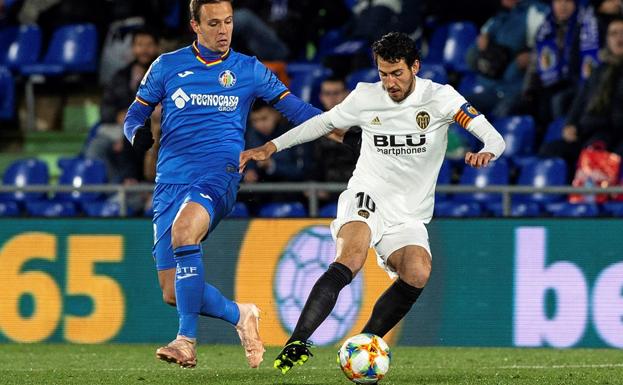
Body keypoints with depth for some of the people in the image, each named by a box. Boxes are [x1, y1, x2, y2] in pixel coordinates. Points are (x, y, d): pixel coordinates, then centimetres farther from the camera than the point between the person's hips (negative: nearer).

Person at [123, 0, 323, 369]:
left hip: (219, 175, -3)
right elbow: (135, 115, 15)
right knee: (172, 292, -7)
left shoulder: (249, 70, 10)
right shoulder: (167, 66, 11)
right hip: (170, 181, 3)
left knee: (183, 228, -37)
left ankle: (187, 339, -34)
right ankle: (240, 315, 21)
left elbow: (294, 106, 13)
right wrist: (139, 133, -9)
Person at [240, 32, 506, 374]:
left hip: (409, 217, 1)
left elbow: (494, 138, -11)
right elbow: (323, 122, 20)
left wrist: (485, 153, -35)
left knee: (418, 273, -30)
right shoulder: (365, 97, 2)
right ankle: (297, 343, -41)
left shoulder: (439, 98, -5)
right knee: (351, 259, -33)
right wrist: (271, 147, 16)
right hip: (366, 198, -1)